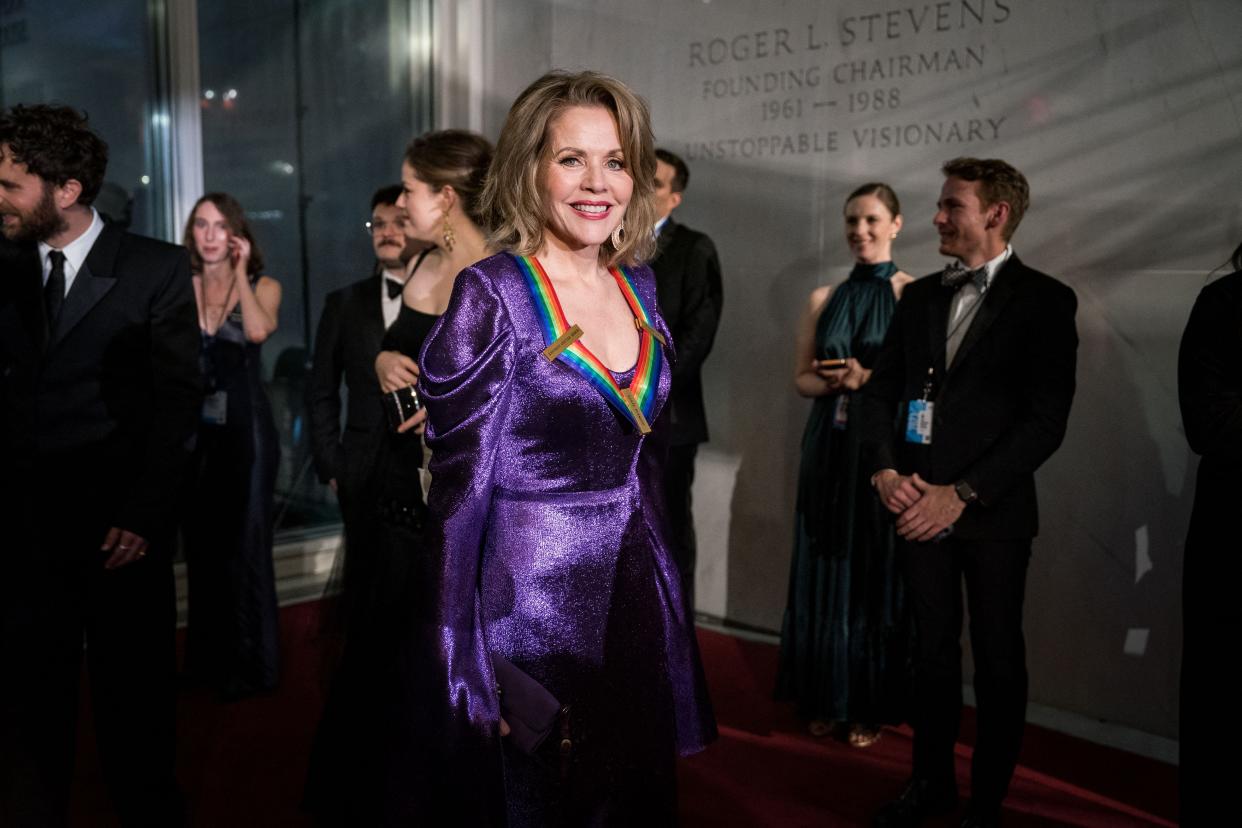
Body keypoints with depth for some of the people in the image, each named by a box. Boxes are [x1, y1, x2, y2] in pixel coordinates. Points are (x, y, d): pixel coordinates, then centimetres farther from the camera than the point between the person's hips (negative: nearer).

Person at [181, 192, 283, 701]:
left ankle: (250, 664, 12)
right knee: (201, 542, 11)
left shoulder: (263, 287, 2)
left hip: (245, 427, -3)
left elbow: (258, 331, -21)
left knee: (245, 543, 0)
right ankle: (208, 659, 25)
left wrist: (239, 273, -13)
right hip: (194, 428, 3)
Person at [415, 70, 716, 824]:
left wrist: (661, 586, 13)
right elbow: (460, 491, -14)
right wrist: (466, 667, -12)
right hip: (535, 599, -6)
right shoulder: (492, 295, -15)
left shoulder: (639, 283, 5)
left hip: (640, 598, 6)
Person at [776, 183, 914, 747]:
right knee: (825, 570, 9)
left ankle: (871, 704, 19)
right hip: (829, 447, 4)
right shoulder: (824, 298, 10)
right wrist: (836, 382, -10)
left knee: (877, 572, 5)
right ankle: (825, 697, 22)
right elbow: (802, 377, 10)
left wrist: (868, 378, -20)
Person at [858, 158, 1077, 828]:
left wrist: (962, 494, -18)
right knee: (932, 648, 14)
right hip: (918, 503, 4)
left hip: (993, 513, -4)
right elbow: (881, 390, 10)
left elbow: (1045, 419, -12)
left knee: (997, 657, 9)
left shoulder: (1044, 300, -5)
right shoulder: (919, 296, 10)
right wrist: (884, 470, -8)